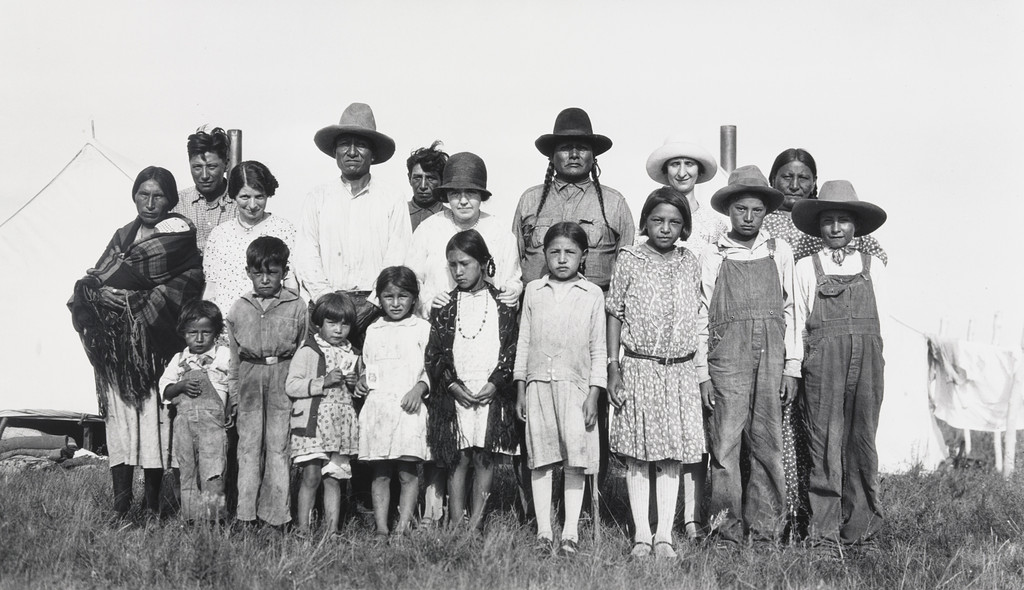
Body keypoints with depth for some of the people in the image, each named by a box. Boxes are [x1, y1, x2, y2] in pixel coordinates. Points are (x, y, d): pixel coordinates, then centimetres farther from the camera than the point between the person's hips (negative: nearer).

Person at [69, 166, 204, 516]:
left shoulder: (181, 234, 3)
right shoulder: (122, 236, 19)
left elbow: (192, 280, -10)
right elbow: (90, 280, 14)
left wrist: (145, 299, -9)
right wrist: (100, 293, -8)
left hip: (156, 342, -4)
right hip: (116, 343, 4)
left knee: (155, 415, -6)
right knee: (119, 413, 1)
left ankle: (152, 504, 5)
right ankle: (120, 506, 7)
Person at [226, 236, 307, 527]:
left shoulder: (296, 306, 1)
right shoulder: (239, 309, 8)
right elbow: (233, 356, 12)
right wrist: (234, 397, 10)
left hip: (284, 380, -2)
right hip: (249, 378, 2)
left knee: (279, 446, -1)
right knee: (248, 446, 5)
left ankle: (276, 515, 6)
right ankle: (246, 514, 12)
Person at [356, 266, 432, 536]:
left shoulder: (422, 328, 5)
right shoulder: (373, 331, 17)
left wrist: (419, 389, -14)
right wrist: (362, 381, 7)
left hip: (409, 408, -3)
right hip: (376, 407, 3)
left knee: (408, 473, -3)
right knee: (380, 474, 4)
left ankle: (403, 526, 0)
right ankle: (381, 529, 7)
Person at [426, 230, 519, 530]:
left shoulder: (502, 303, 5)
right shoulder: (444, 306, 8)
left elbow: (513, 348, 1)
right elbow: (434, 352, 4)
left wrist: (494, 383, -9)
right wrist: (452, 384, -7)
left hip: (492, 392, -1)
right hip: (455, 392, 1)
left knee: (484, 459, 0)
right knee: (458, 460, 0)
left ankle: (476, 522, 6)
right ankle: (456, 523, 5)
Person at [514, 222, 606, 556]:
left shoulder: (592, 294, 4)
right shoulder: (533, 291, 8)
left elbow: (598, 350, 4)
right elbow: (523, 343, 11)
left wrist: (593, 394, -3)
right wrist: (520, 391, 7)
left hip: (576, 386, -1)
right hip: (538, 385, 1)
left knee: (575, 461, -1)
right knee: (541, 461, 4)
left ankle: (571, 533, 7)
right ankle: (544, 531, 10)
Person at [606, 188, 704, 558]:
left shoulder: (690, 264, 7)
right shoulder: (628, 259, -1)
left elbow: (697, 319, 12)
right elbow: (615, 315, 2)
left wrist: (703, 371, 8)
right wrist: (613, 369, -3)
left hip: (681, 371, 2)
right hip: (638, 368, -2)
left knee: (673, 453, 2)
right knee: (637, 454, 2)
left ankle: (665, 534, 10)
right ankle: (641, 534, 11)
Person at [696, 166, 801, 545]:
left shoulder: (780, 252, 11)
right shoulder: (712, 256, 6)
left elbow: (790, 310, 11)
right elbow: (701, 317, 6)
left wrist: (792, 367, 6)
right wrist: (703, 374, 1)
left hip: (771, 358, 2)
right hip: (728, 357, -2)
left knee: (768, 445, 4)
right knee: (725, 444, -3)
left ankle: (764, 528, 12)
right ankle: (727, 528, 6)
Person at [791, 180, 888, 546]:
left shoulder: (873, 266, 13)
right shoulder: (806, 268, 9)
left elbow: (882, 320, 14)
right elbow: (797, 323, 9)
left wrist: (874, 358, 5)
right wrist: (796, 369, 4)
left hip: (867, 357, 2)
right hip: (822, 359, -2)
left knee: (862, 438, 2)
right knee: (825, 441, -3)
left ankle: (859, 525, 12)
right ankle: (824, 530, 2)